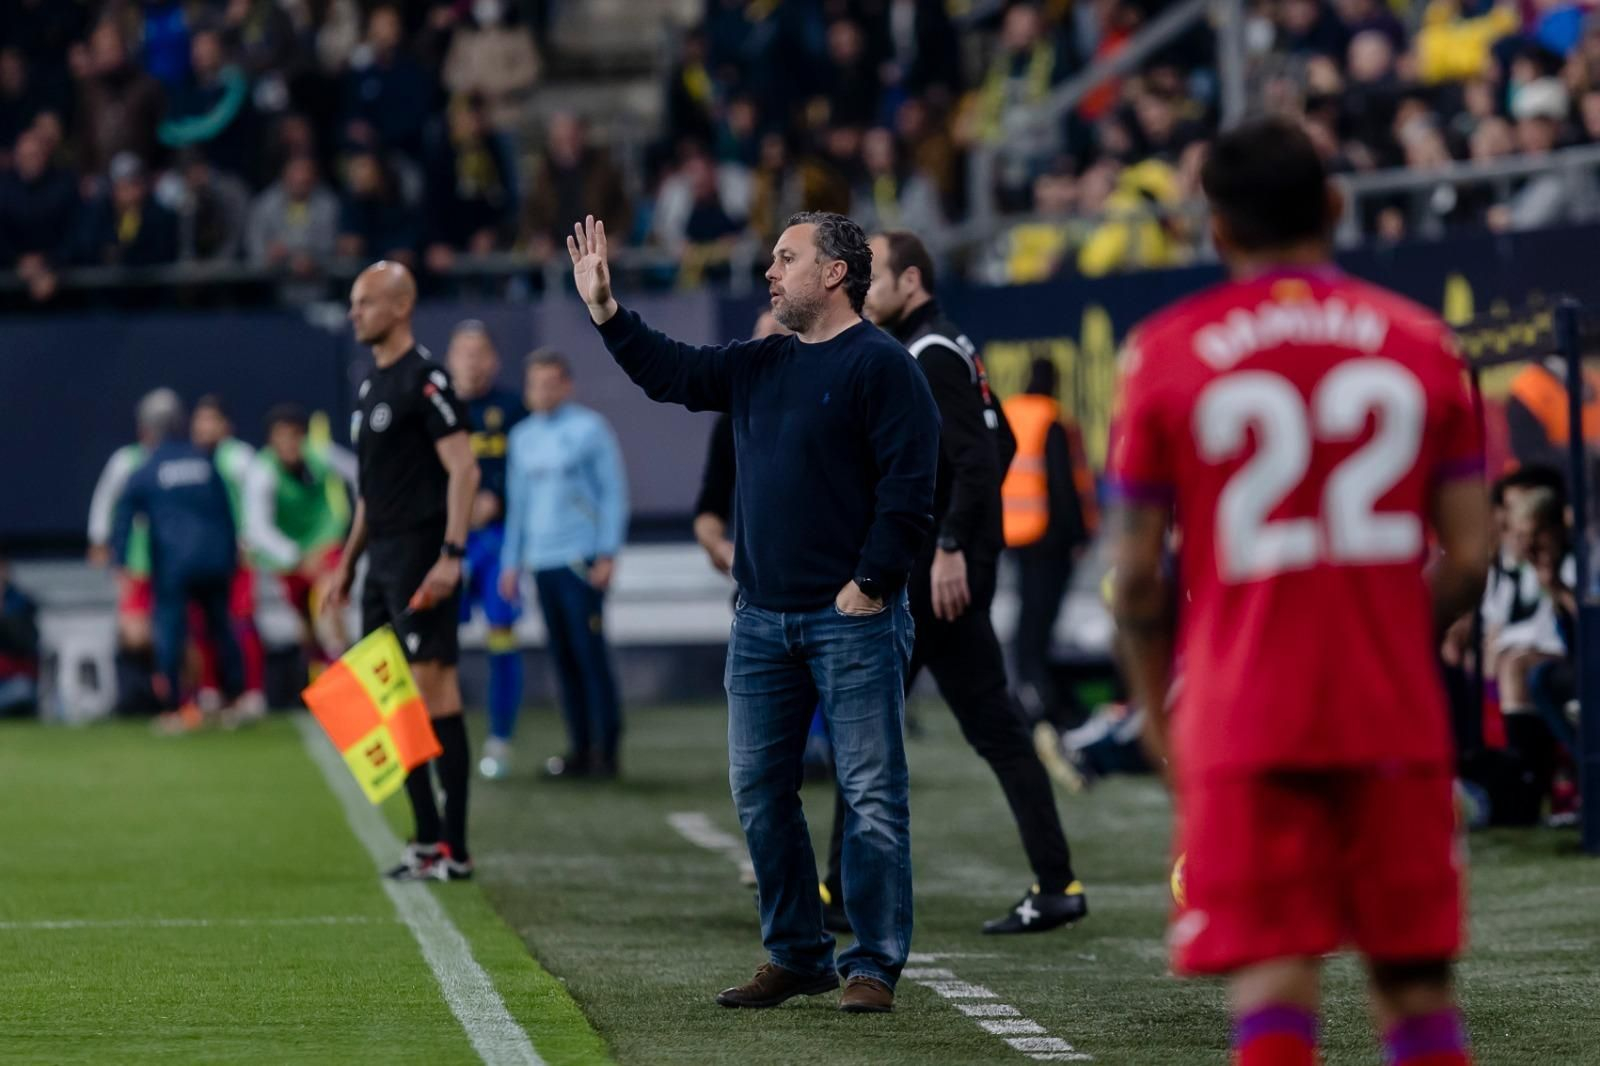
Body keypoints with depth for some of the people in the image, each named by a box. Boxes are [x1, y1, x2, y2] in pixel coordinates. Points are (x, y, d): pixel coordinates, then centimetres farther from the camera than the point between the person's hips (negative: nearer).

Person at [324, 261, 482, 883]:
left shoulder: (424, 380, -11)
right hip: (383, 561, 10)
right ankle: (428, 839, 14)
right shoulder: (372, 386, 18)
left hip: (421, 559, -10)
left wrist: (451, 555, -25)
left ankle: (453, 851, -8)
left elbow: (464, 469, -17)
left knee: (434, 691, -10)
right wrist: (348, 562, 22)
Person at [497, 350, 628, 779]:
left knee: (590, 653, -8)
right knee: (563, 658, 5)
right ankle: (580, 747, 8)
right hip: (541, 562, 5)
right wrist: (512, 562, 17)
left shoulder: (589, 429, -1)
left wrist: (607, 554, -9)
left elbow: (613, 493, -2)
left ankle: (605, 748, -5)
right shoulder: (521, 437, 15)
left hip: (581, 561, -5)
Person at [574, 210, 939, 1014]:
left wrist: (871, 583, -16)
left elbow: (908, 488, -13)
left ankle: (874, 967, 0)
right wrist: (604, 309, 15)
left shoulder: (881, 366, -8)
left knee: (871, 794, -4)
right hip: (762, 621, 8)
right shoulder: (759, 367, 15)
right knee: (759, 791, 9)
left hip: (852, 618, -8)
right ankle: (796, 956, 19)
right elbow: (668, 373, 24)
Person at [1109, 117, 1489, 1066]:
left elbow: (1138, 575, 0)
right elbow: (1471, 558, 5)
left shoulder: (1168, 354, -1)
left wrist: (1157, 706, 15)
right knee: (1418, 986, 11)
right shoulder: (1420, 342, 5)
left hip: (1243, 717, -2)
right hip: (1396, 716, 2)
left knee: (1273, 987, -6)